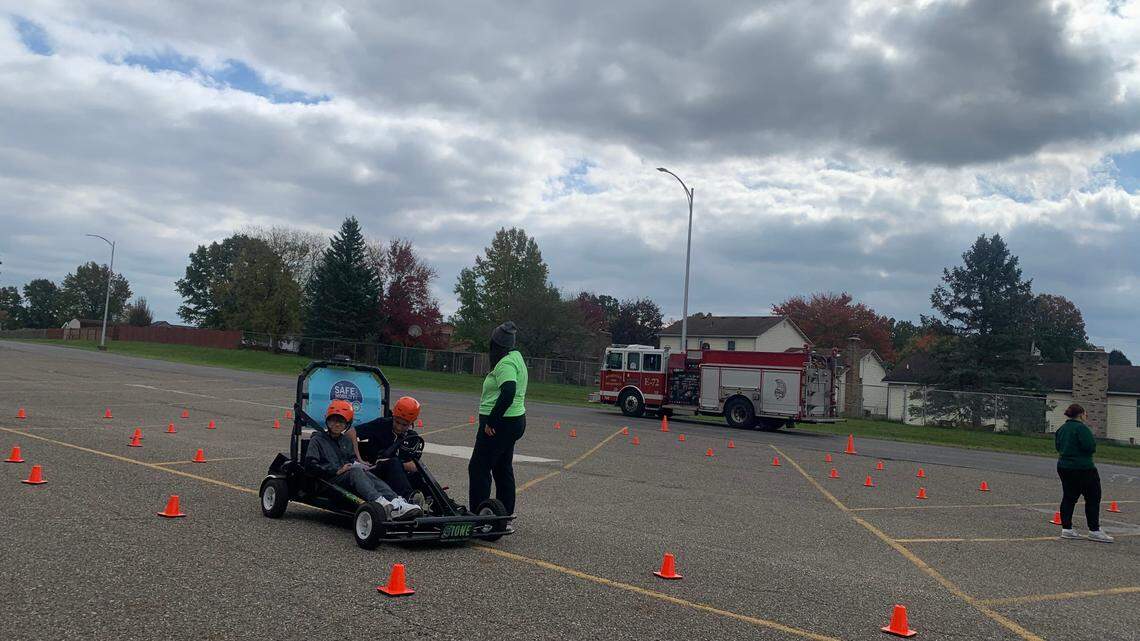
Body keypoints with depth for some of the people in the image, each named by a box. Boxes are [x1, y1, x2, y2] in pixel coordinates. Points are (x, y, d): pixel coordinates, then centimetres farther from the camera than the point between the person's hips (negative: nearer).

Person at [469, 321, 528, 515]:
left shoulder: (505, 363, -17)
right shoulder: (517, 357, 14)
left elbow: (508, 393, -31)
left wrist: (491, 421, -26)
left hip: (500, 424, -10)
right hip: (515, 421, 10)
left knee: (479, 467, -5)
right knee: (503, 469, 16)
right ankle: (506, 514, 23)